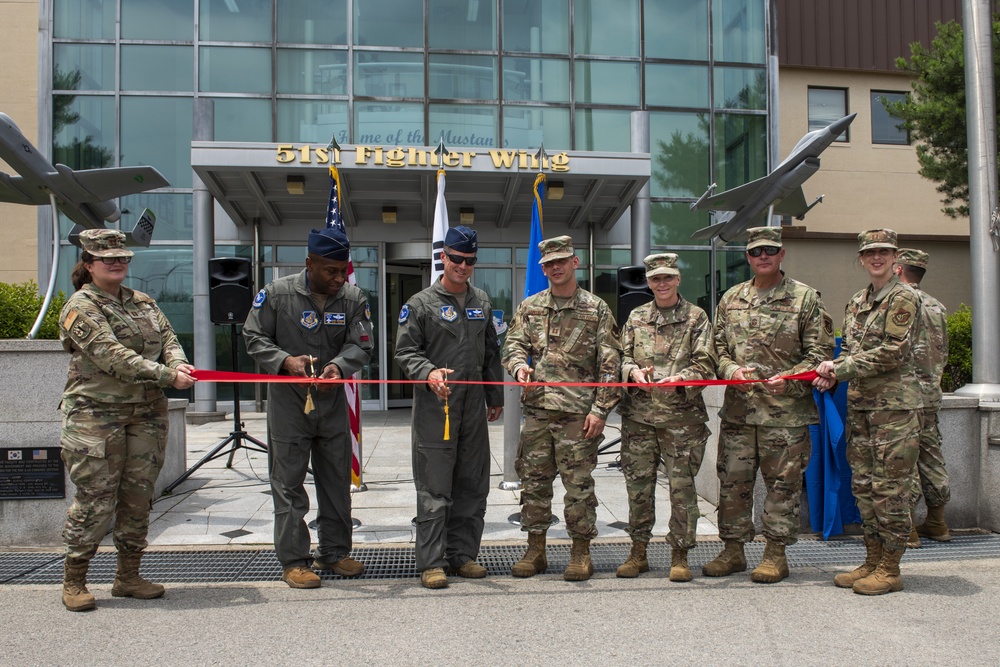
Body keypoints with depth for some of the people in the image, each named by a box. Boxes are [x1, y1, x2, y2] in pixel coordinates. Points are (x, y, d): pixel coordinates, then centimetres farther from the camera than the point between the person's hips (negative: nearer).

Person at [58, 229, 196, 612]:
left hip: (147, 414, 6)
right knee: (96, 499, -4)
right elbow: (113, 356, -17)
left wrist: (178, 363, -17)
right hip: (96, 416, -6)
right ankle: (74, 581, 12)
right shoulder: (80, 308, -5)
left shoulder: (143, 302, 16)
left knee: (139, 496, 8)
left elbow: (168, 338, 7)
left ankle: (128, 576, 20)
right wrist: (165, 375, -24)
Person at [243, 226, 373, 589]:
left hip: (333, 401, 3)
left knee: (337, 480, 11)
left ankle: (333, 551, 25)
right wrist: (286, 360, -19)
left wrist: (339, 365, -25)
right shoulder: (276, 293, -8)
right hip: (288, 400, -3)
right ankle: (293, 561, 10)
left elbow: (360, 344, -4)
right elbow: (254, 337, -2)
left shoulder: (353, 297, 0)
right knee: (288, 483, 0)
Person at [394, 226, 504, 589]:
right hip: (435, 406, -5)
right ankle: (432, 562, 4)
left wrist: (495, 397, 19)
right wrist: (428, 372, -22)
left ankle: (463, 554, 20)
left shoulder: (482, 302, 15)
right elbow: (405, 351, -3)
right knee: (434, 489, -3)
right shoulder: (421, 303, -1)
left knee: (472, 487, 9)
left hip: (474, 408, 5)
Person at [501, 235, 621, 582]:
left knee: (579, 485, 1)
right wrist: (519, 365, -13)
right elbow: (513, 344, 11)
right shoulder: (529, 307, 12)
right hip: (537, 410, 4)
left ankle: (581, 553, 14)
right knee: (534, 481, 8)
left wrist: (600, 410, -8)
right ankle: (535, 550, 20)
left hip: (578, 413, -3)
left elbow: (609, 364, -1)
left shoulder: (596, 309, 2)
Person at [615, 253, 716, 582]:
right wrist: (633, 371, -8)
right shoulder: (636, 317, 14)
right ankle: (638, 552, 19)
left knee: (682, 485, 0)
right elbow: (623, 356, 14)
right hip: (639, 415, 3)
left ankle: (680, 555, 12)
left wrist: (680, 379, -19)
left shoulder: (696, 317, 5)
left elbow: (705, 364, -1)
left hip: (682, 416, -3)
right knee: (638, 484, 6)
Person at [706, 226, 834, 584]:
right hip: (737, 409, 4)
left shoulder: (805, 298, 1)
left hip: (785, 410, -3)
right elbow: (717, 346, 15)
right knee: (732, 480, 8)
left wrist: (788, 380, -15)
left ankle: (776, 554, 16)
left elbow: (821, 352, -1)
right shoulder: (731, 299, 13)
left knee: (782, 483, 4)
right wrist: (731, 370, -6)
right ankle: (733, 550, 20)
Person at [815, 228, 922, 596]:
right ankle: (872, 561, 20)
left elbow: (892, 352, -14)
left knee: (890, 486, -4)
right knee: (863, 484, 10)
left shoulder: (903, 297, -6)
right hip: (859, 403, 8)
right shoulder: (857, 302, 16)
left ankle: (890, 569, 6)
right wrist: (834, 367, 0)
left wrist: (842, 369, -13)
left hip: (894, 403, -7)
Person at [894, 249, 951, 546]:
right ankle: (937, 524, 21)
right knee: (930, 454, 13)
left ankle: (906, 528, -2)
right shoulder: (937, 306, 13)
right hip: (931, 390, 7)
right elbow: (943, 352, 17)